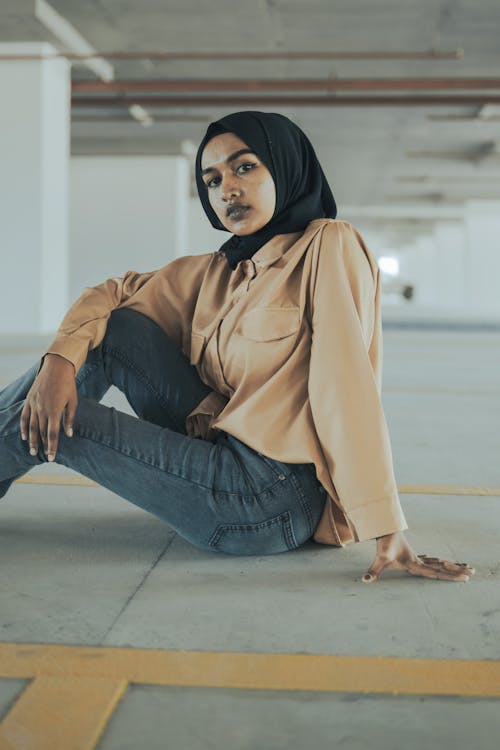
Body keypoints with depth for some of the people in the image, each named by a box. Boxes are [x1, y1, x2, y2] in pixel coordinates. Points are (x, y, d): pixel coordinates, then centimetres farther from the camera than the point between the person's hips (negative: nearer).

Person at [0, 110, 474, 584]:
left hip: (271, 496, -7)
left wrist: (387, 531, -21)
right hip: (224, 453, 7)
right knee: (114, 328, -1)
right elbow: (113, 294, 12)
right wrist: (58, 360, -10)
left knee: (47, 427, -9)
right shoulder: (213, 271, 11)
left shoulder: (328, 244, -10)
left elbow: (345, 387, -18)